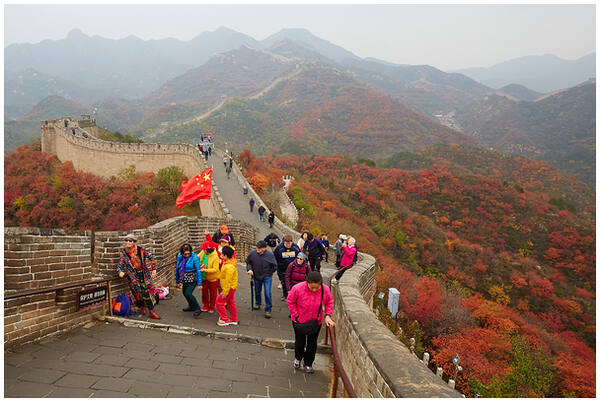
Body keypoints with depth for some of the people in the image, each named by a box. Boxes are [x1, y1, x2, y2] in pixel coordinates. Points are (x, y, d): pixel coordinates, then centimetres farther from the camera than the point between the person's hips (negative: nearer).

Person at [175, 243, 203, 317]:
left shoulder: (194, 258, -21)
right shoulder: (179, 256, -4)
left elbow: (198, 271, -18)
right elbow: (177, 268, 10)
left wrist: (199, 283, -17)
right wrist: (177, 279, 15)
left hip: (192, 279, -7)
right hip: (185, 279, 7)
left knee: (188, 293, -16)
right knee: (184, 293, 16)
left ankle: (197, 309, 0)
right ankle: (191, 306, 39)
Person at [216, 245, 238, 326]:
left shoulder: (229, 267, -30)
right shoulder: (226, 263, 3)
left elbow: (228, 281, -27)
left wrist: (225, 292, -22)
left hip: (229, 288, -10)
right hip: (231, 287, 10)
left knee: (219, 302, 0)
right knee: (231, 303, 18)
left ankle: (224, 320, 10)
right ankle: (233, 320, 29)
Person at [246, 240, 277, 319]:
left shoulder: (270, 254, -19)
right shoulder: (252, 253, -16)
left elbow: (274, 266, -6)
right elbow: (248, 262, 4)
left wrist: (268, 273, -3)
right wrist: (249, 269, -12)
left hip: (267, 277, -3)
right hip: (256, 277, 3)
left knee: (267, 293, -9)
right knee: (257, 291, 20)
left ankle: (268, 310, 6)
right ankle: (257, 303, 48)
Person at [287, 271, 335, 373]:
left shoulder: (325, 290, -22)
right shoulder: (298, 288, -29)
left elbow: (329, 303, -1)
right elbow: (290, 302, -11)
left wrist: (327, 315, -13)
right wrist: (296, 316, -12)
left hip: (316, 322, 1)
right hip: (299, 321, -1)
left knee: (312, 344, 14)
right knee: (300, 342, 18)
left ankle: (308, 364, 38)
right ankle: (298, 358, 49)